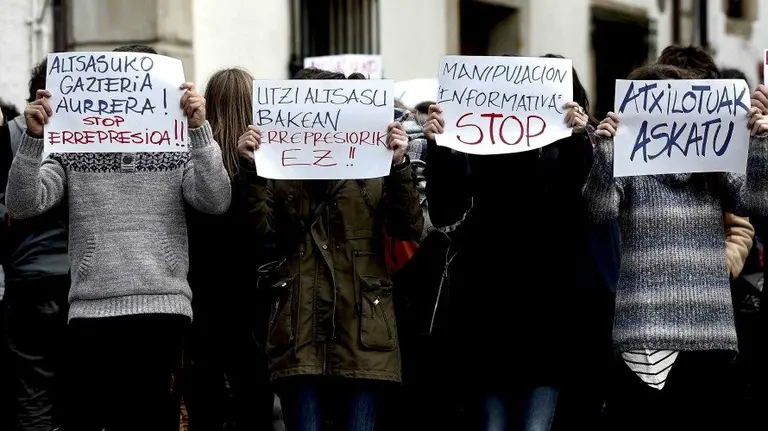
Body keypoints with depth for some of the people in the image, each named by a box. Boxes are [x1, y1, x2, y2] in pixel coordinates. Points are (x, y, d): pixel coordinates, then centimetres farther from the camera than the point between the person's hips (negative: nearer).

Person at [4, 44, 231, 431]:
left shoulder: (179, 149, 10)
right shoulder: (74, 151, 10)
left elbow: (215, 202, -6)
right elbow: (22, 205, -1)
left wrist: (199, 128, -15)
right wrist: (33, 138, -14)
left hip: (162, 311, 0)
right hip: (90, 312, 0)